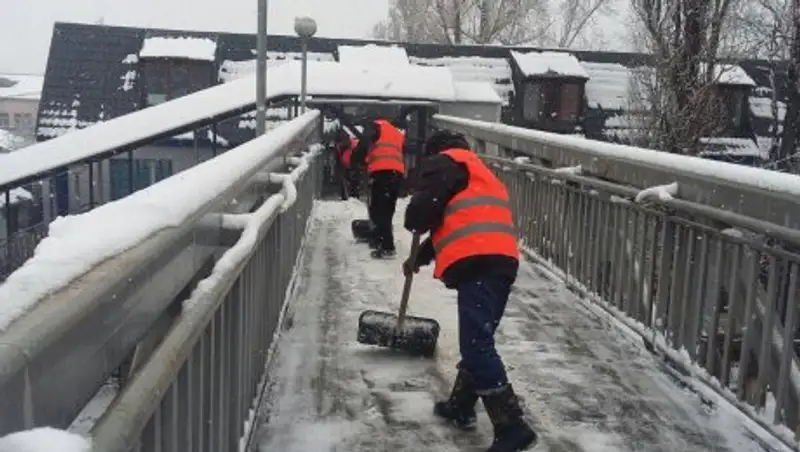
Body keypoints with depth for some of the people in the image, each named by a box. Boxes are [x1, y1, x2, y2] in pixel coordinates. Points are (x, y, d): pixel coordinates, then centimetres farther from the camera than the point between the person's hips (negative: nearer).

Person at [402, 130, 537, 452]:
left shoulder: (443, 162, 8)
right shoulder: (479, 172, 36)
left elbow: (425, 206, -6)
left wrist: (414, 224, 18)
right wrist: (420, 257, 47)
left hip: (478, 262, -10)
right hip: (502, 259, 10)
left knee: (477, 345, -13)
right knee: (477, 340, 19)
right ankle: (460, 407, 31)